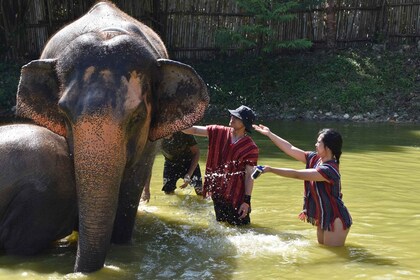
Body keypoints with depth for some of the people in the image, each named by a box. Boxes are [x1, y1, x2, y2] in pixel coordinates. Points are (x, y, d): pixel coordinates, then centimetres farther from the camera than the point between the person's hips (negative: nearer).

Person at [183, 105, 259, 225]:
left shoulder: (251, 148, -11)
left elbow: (249, 176, -12)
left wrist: (247, 201, -14)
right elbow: (194, 130, -3)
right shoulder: (218, 132, -1)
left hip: (236, 197, -4)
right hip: (217, 192, 4)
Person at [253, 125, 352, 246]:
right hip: (322, 219, 9)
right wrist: (269, 134, 6)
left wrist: (271, 169, -23)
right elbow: (290, 149, 5)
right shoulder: (315, 159, 0)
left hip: (335, 221, -9)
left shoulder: (328, 170, -25)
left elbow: (297, 174, -27)